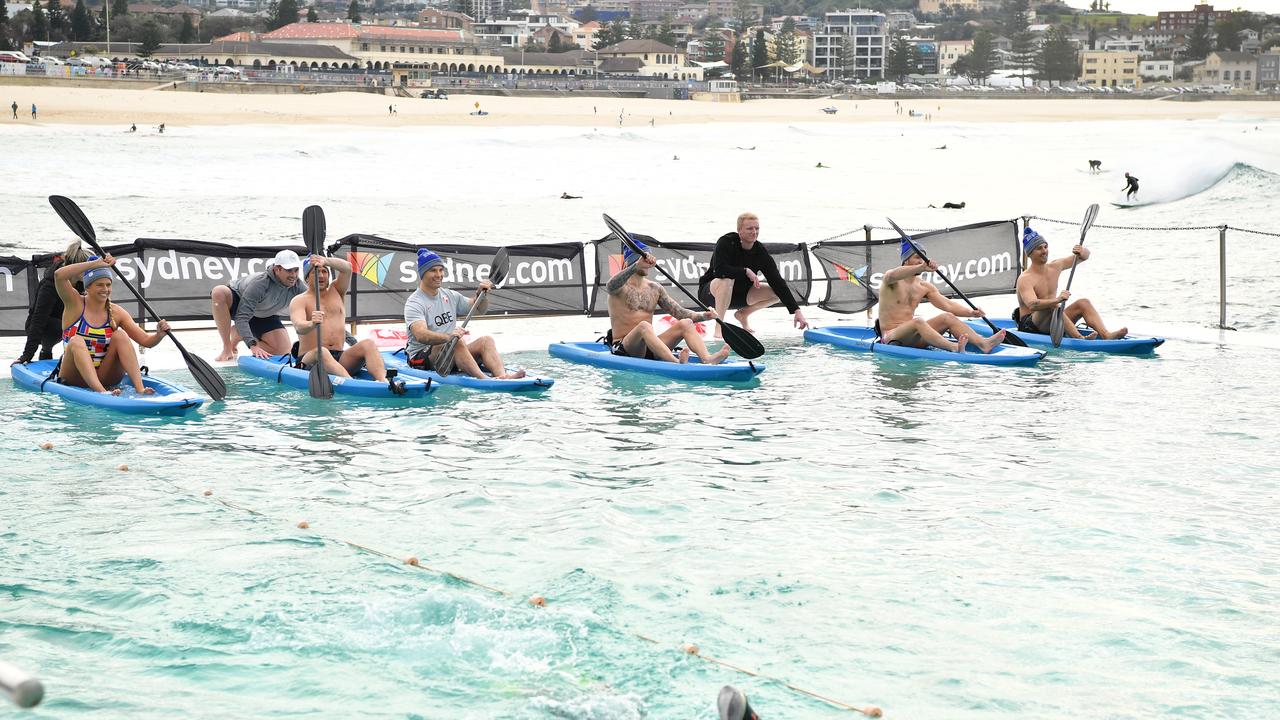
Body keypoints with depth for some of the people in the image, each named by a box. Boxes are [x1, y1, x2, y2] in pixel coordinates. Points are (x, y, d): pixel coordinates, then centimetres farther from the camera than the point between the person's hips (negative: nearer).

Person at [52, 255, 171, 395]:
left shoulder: (116, 312, 2)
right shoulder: (75, 304, -3)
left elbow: (147, 341, -3)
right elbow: (59, 275, -22)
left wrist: (160, 334, -25)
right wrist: (97, 264, -23)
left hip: (104, 378, 2)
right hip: (75, 380, -2)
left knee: (119, 336, -18)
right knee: (77, 341, -29)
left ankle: (140, 389, -35)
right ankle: (102, 393, -50)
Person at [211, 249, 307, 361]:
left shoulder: (299, 287, -23)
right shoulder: (259, 283, -38)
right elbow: (242, 318, -41)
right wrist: (253, 346, -52)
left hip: (264, 316, 5)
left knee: (284, 351, -14)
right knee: (219, 292, -40)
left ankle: (237, 333, 12)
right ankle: (227, 348, -25)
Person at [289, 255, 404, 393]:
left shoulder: (336, 291, 22)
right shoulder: (298, 301, 5)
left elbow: (347, 268, 3)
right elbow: (299, 327, -16)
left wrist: (326, 261, -15)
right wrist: (311, 324, -39)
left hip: (340, 359, 4)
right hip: (309, 360, -4)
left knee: (368, 344, -22)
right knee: (321, 352, -38)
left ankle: (383, 381, -49)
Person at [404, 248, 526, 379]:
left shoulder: (450, 296, 16)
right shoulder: (414, 303, -9)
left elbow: (479, 309, 28)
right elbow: (420, 335, -27)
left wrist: (482, 294, 6)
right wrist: (448, 337, -43)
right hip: (421, 358, -7)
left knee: (486, 340, -15)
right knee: (458, 342, -33)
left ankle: (502, 376, -44)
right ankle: (484, 379, -56)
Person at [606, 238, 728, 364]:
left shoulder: (654, 288, 15)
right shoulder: (621, 287, -4)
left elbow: (678, 312, 11)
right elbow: (611, 286, -30)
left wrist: (703, 316, -9)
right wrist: (637, 266, -44)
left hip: (650, 347, 6)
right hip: (622, 349, -6)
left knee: (686, 323, -13)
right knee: (644, 326, -36)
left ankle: (708, 359, -41)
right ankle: (676, 363, -59)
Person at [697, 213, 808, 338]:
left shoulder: (761, 252, -10)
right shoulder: (726, 242, -21)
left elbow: (778, 282, -13)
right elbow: (719, 270, -37)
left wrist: (796, 311, -20)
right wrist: (746, 271, -28)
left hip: (739, 294, 5)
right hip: (710, 291, -5)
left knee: (777, 293, -9)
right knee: (727, 280, -40)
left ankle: (743, 314, 10)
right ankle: (718, 326, -29)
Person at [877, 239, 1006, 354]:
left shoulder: (924, 287, 14)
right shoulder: (891, 279, -6)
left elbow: (947, 305, 6)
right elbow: (892, 275, -33)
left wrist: (971, 313, -11)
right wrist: (922, 268, -46)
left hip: (913, 337, 7)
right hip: (890, 337, -7)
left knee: (947, 317, -11)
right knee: (918, 321, -35)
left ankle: (983, 343, -30)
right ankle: (954, 348, -57)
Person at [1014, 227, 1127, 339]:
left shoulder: (1054, 267, 7)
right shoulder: (1024, 279, -17)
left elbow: (1085, 256, 14)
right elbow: (1032, 305, -35)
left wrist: (1082, 252, -12)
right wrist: (1057, 300, -49)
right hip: (1030, 326, -7)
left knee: (1083, 303, -11)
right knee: (1051, 307, -34)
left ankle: (1106, 335, -32)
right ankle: (1080, 338, -50)